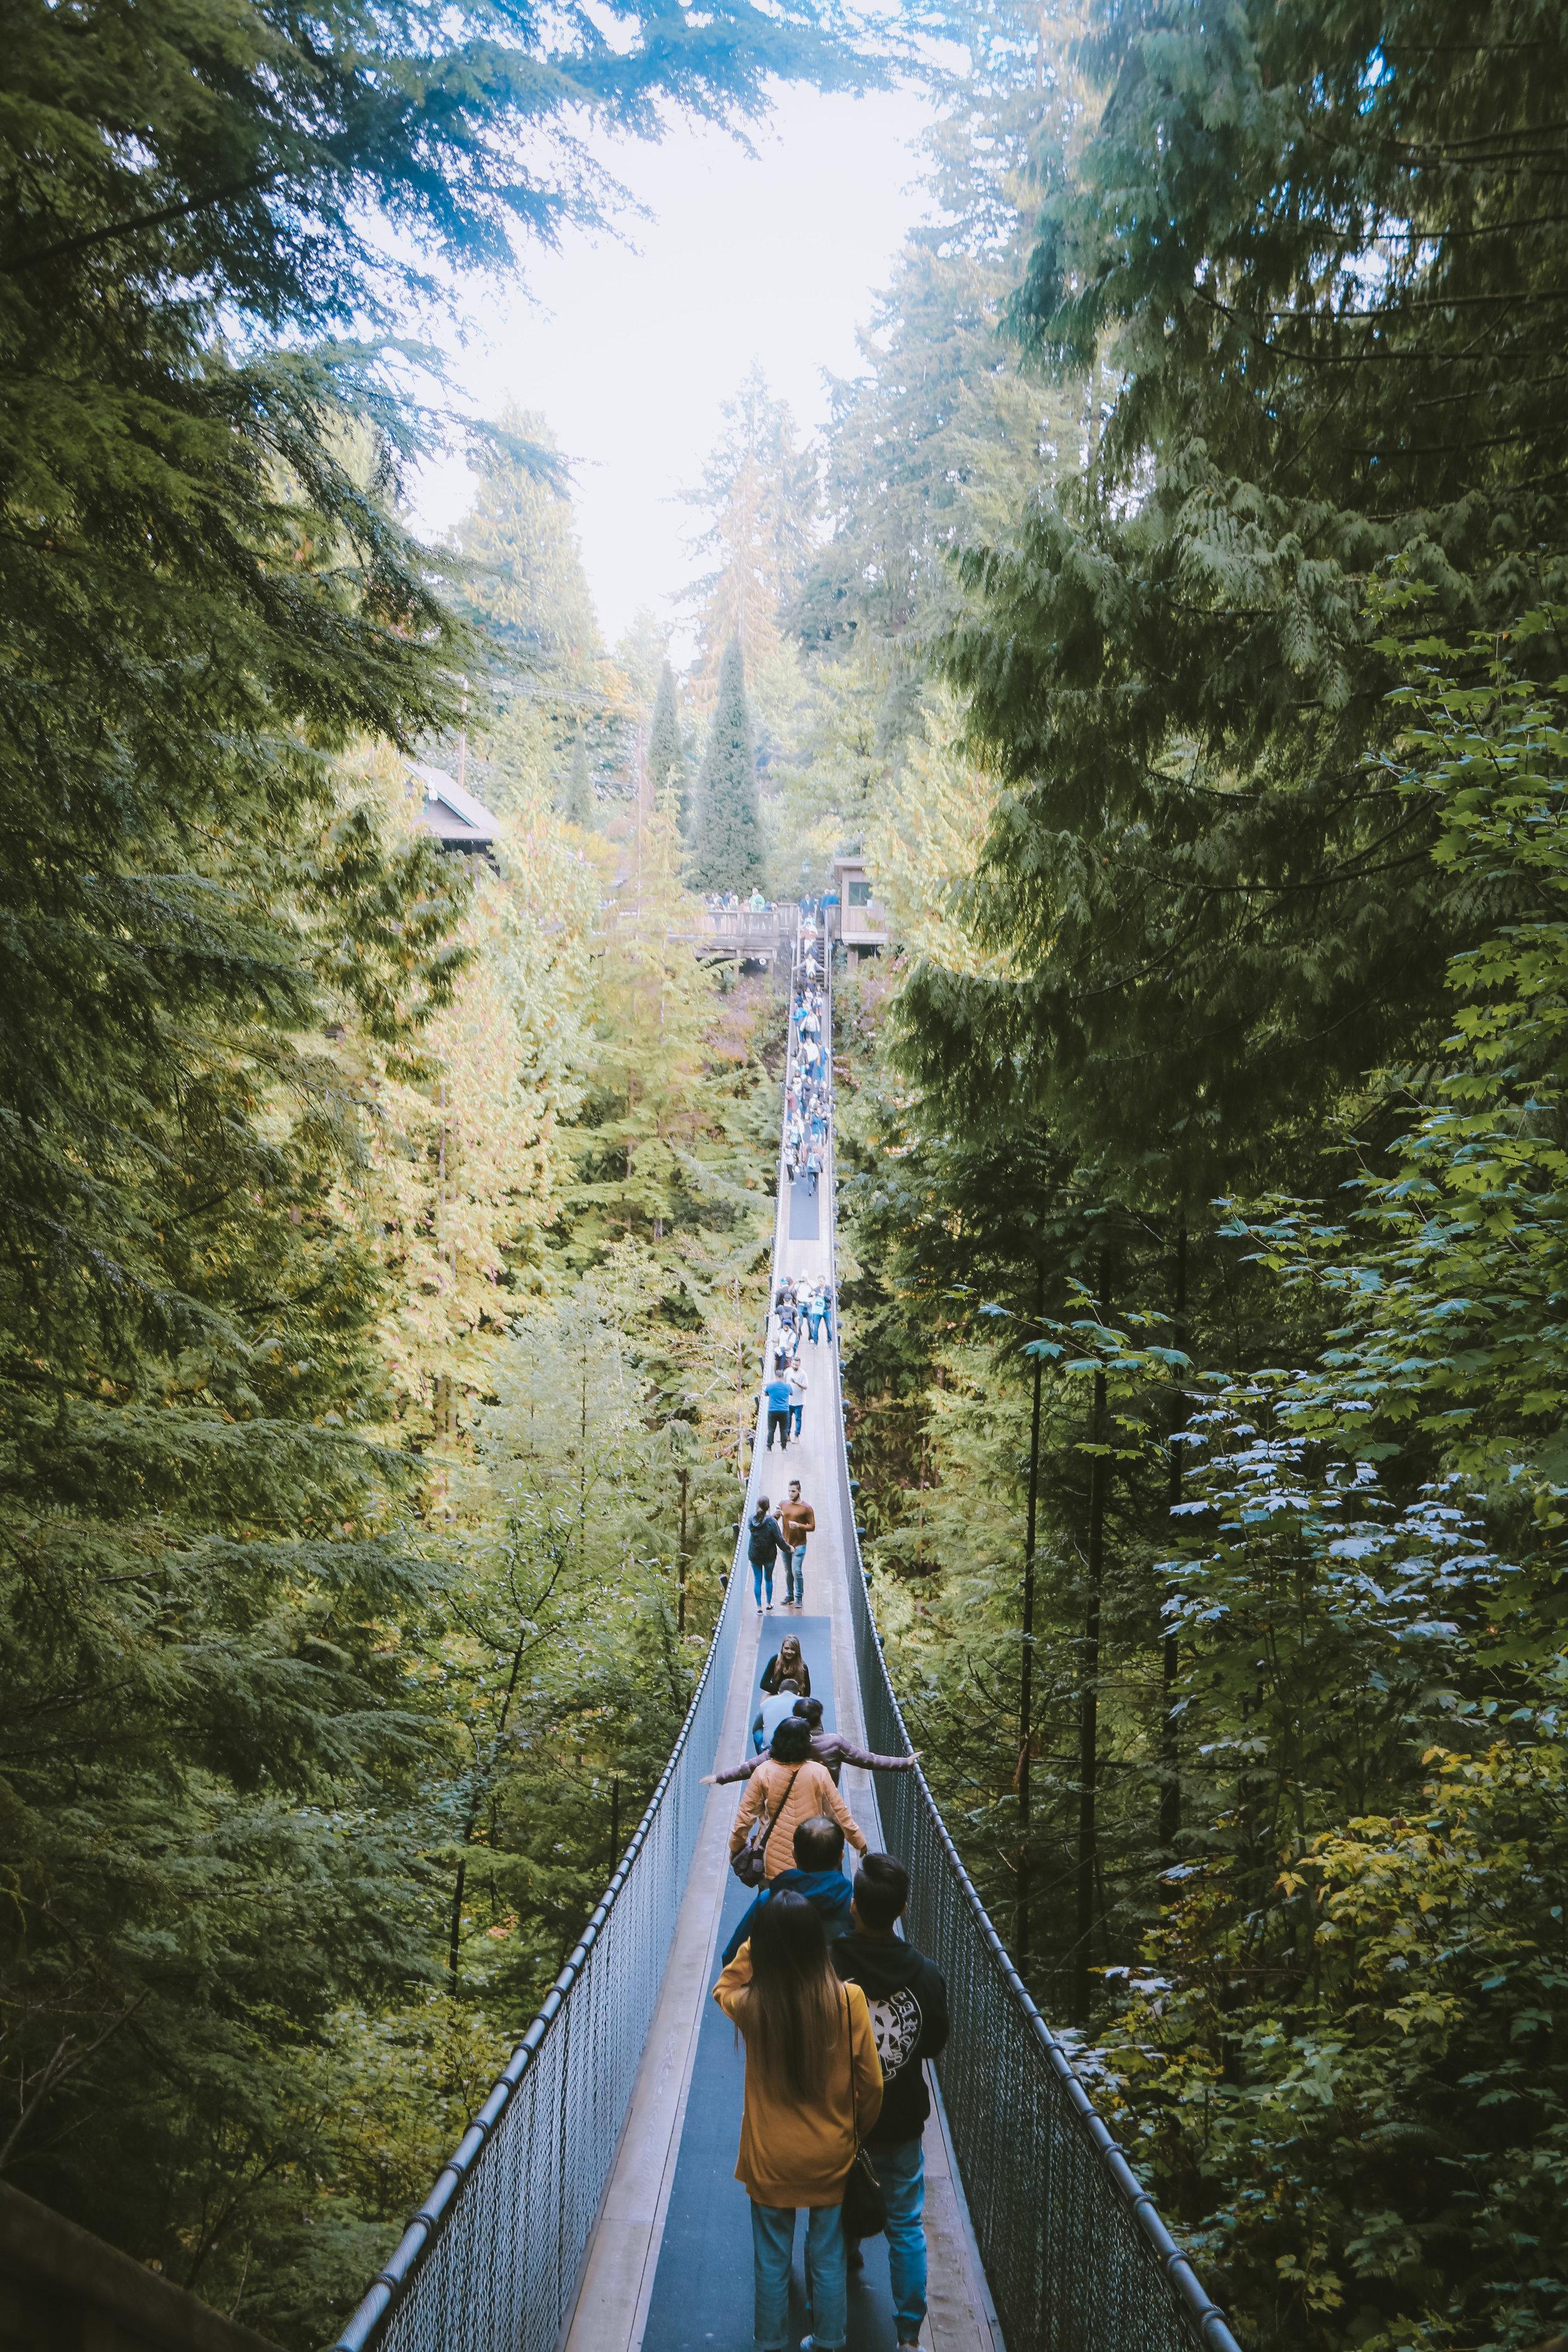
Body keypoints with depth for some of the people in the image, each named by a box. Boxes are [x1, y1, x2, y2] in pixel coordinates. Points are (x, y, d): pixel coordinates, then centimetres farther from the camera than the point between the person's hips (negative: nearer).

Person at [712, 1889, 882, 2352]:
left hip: (770, 2160, 0)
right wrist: (858, 2131, 8)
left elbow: (723, 1990, 7)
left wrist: (757, 1943, -2)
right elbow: (871, 2083, -10)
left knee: (772, 2263, 19)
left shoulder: (751, 2006, -20)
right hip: (830, 2157, 1)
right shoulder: (848, 2001, -21)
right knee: (828, 2261, 20)